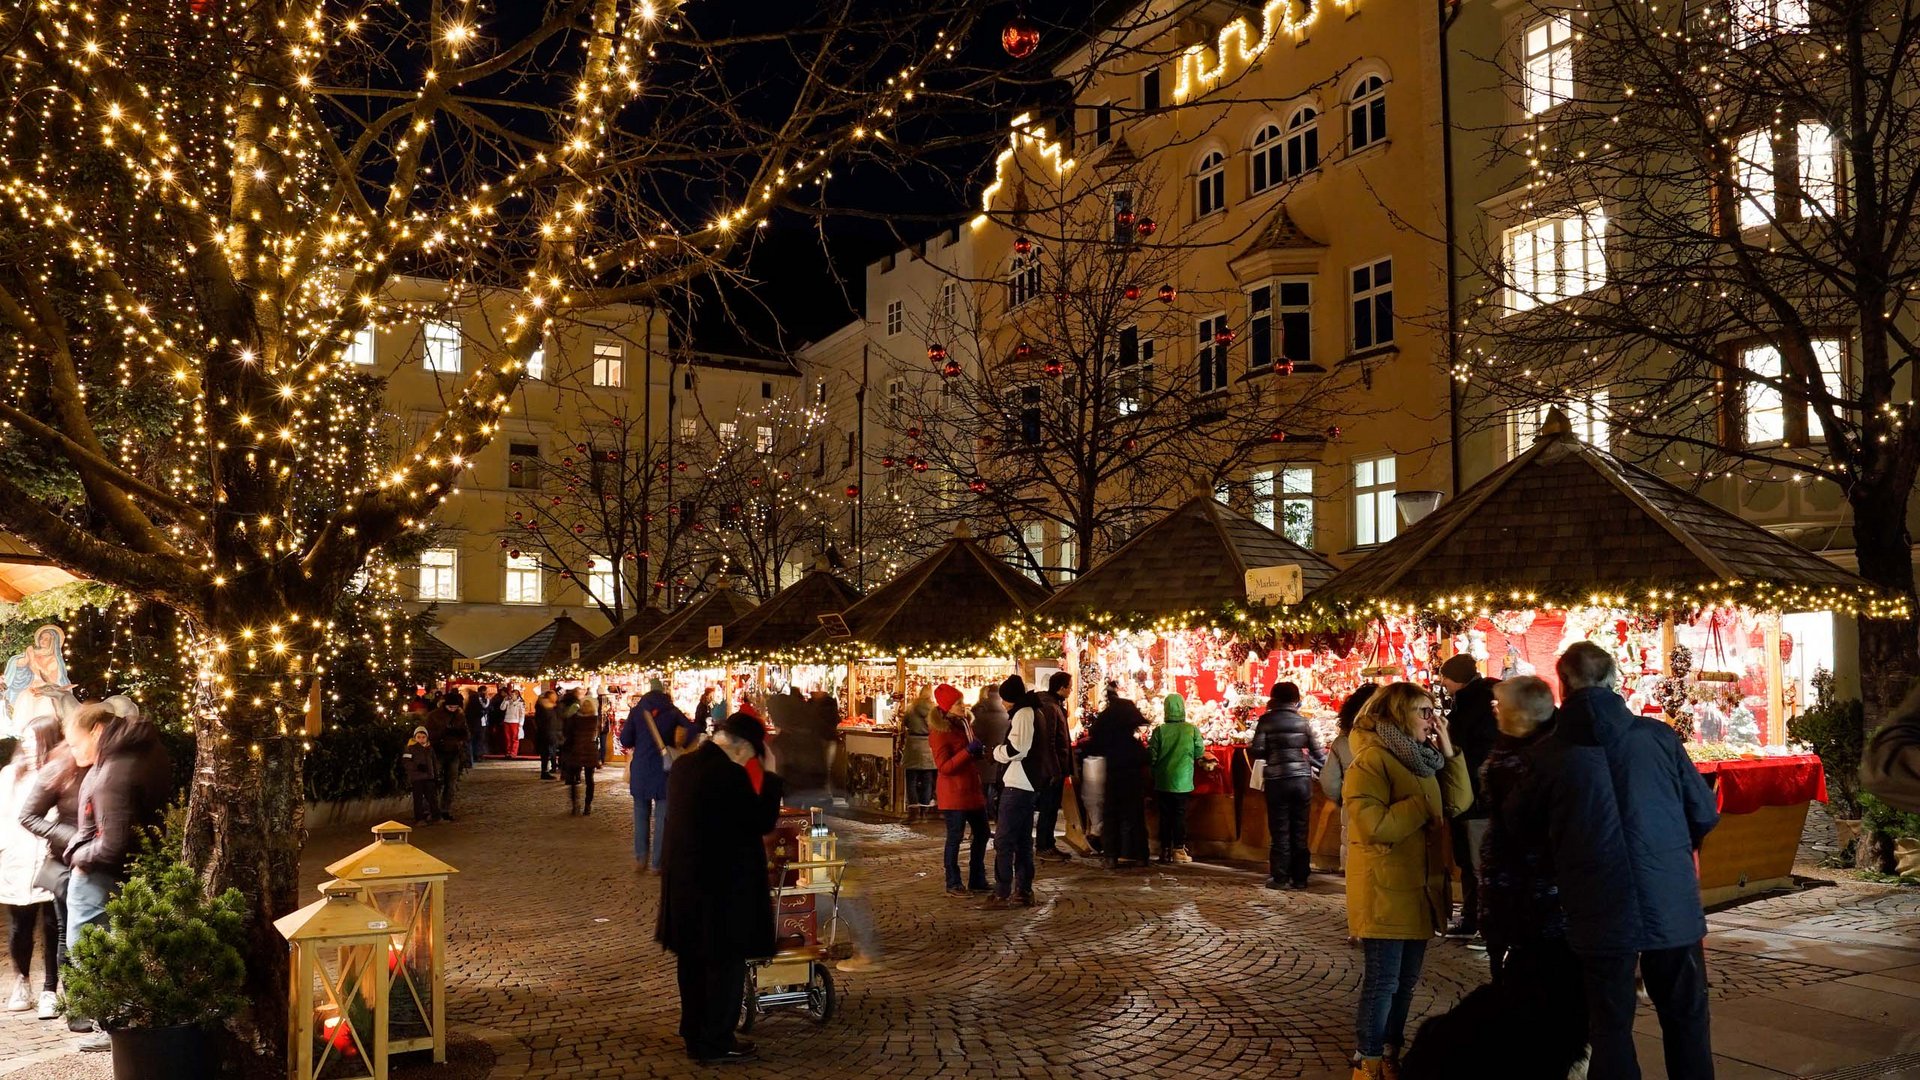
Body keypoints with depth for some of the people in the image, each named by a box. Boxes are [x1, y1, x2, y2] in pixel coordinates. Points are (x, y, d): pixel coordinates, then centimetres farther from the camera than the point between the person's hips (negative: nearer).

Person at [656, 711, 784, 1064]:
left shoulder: (682, 766, 4)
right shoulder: (729, 774, -23)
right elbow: (763, 822, -17)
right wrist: (770, 775, -11)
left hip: (683, 880, 9)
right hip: (724, 885, -9)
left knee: (693, 960, 19)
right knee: (727, 963, 5)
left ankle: (695, 1033, 31)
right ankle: (716, 1043, 13)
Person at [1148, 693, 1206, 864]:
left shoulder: (1159, 731, -10)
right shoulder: (1192, 730, -9)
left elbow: (1151, 755, -7)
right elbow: (1200, 753, 0)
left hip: (1163, 781, 0)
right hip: (1183, 780, 0)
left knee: (1165, 815, 9)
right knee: (1180, 815, 8)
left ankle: (1165, 850, 13)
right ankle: (1179, 850, 7)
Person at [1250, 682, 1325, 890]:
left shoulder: (1266, 720, -3)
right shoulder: (1303, 721, 3)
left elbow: (1257, 751, -8)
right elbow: (1318, 753, 3)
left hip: (1277, 780, -2)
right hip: (1302, 779, 2)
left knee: (1279, 830, 5)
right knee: (1300, 830, 9)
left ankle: (1280, 878, 5)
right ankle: (1300, 878, 13)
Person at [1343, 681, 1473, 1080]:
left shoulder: (1420, 757, 13)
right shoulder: (1372, 761, -16)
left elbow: (1458, 803, 6)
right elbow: (1373, 825, -25)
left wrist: (1448, 752, -1)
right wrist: (1423, 806, -15)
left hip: (1419, 886, 9)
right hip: (1385, 889, -9)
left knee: (1406, 979, 15)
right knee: (1382, 981, -3)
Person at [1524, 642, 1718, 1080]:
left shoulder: (1551, 754, -7)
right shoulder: (1659, 736, -3)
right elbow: (1705, 814, 3)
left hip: (1602, 915, -1)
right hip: (1674, 907, 2)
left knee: (1610, 1028, 10)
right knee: (1686, 1021, 17)